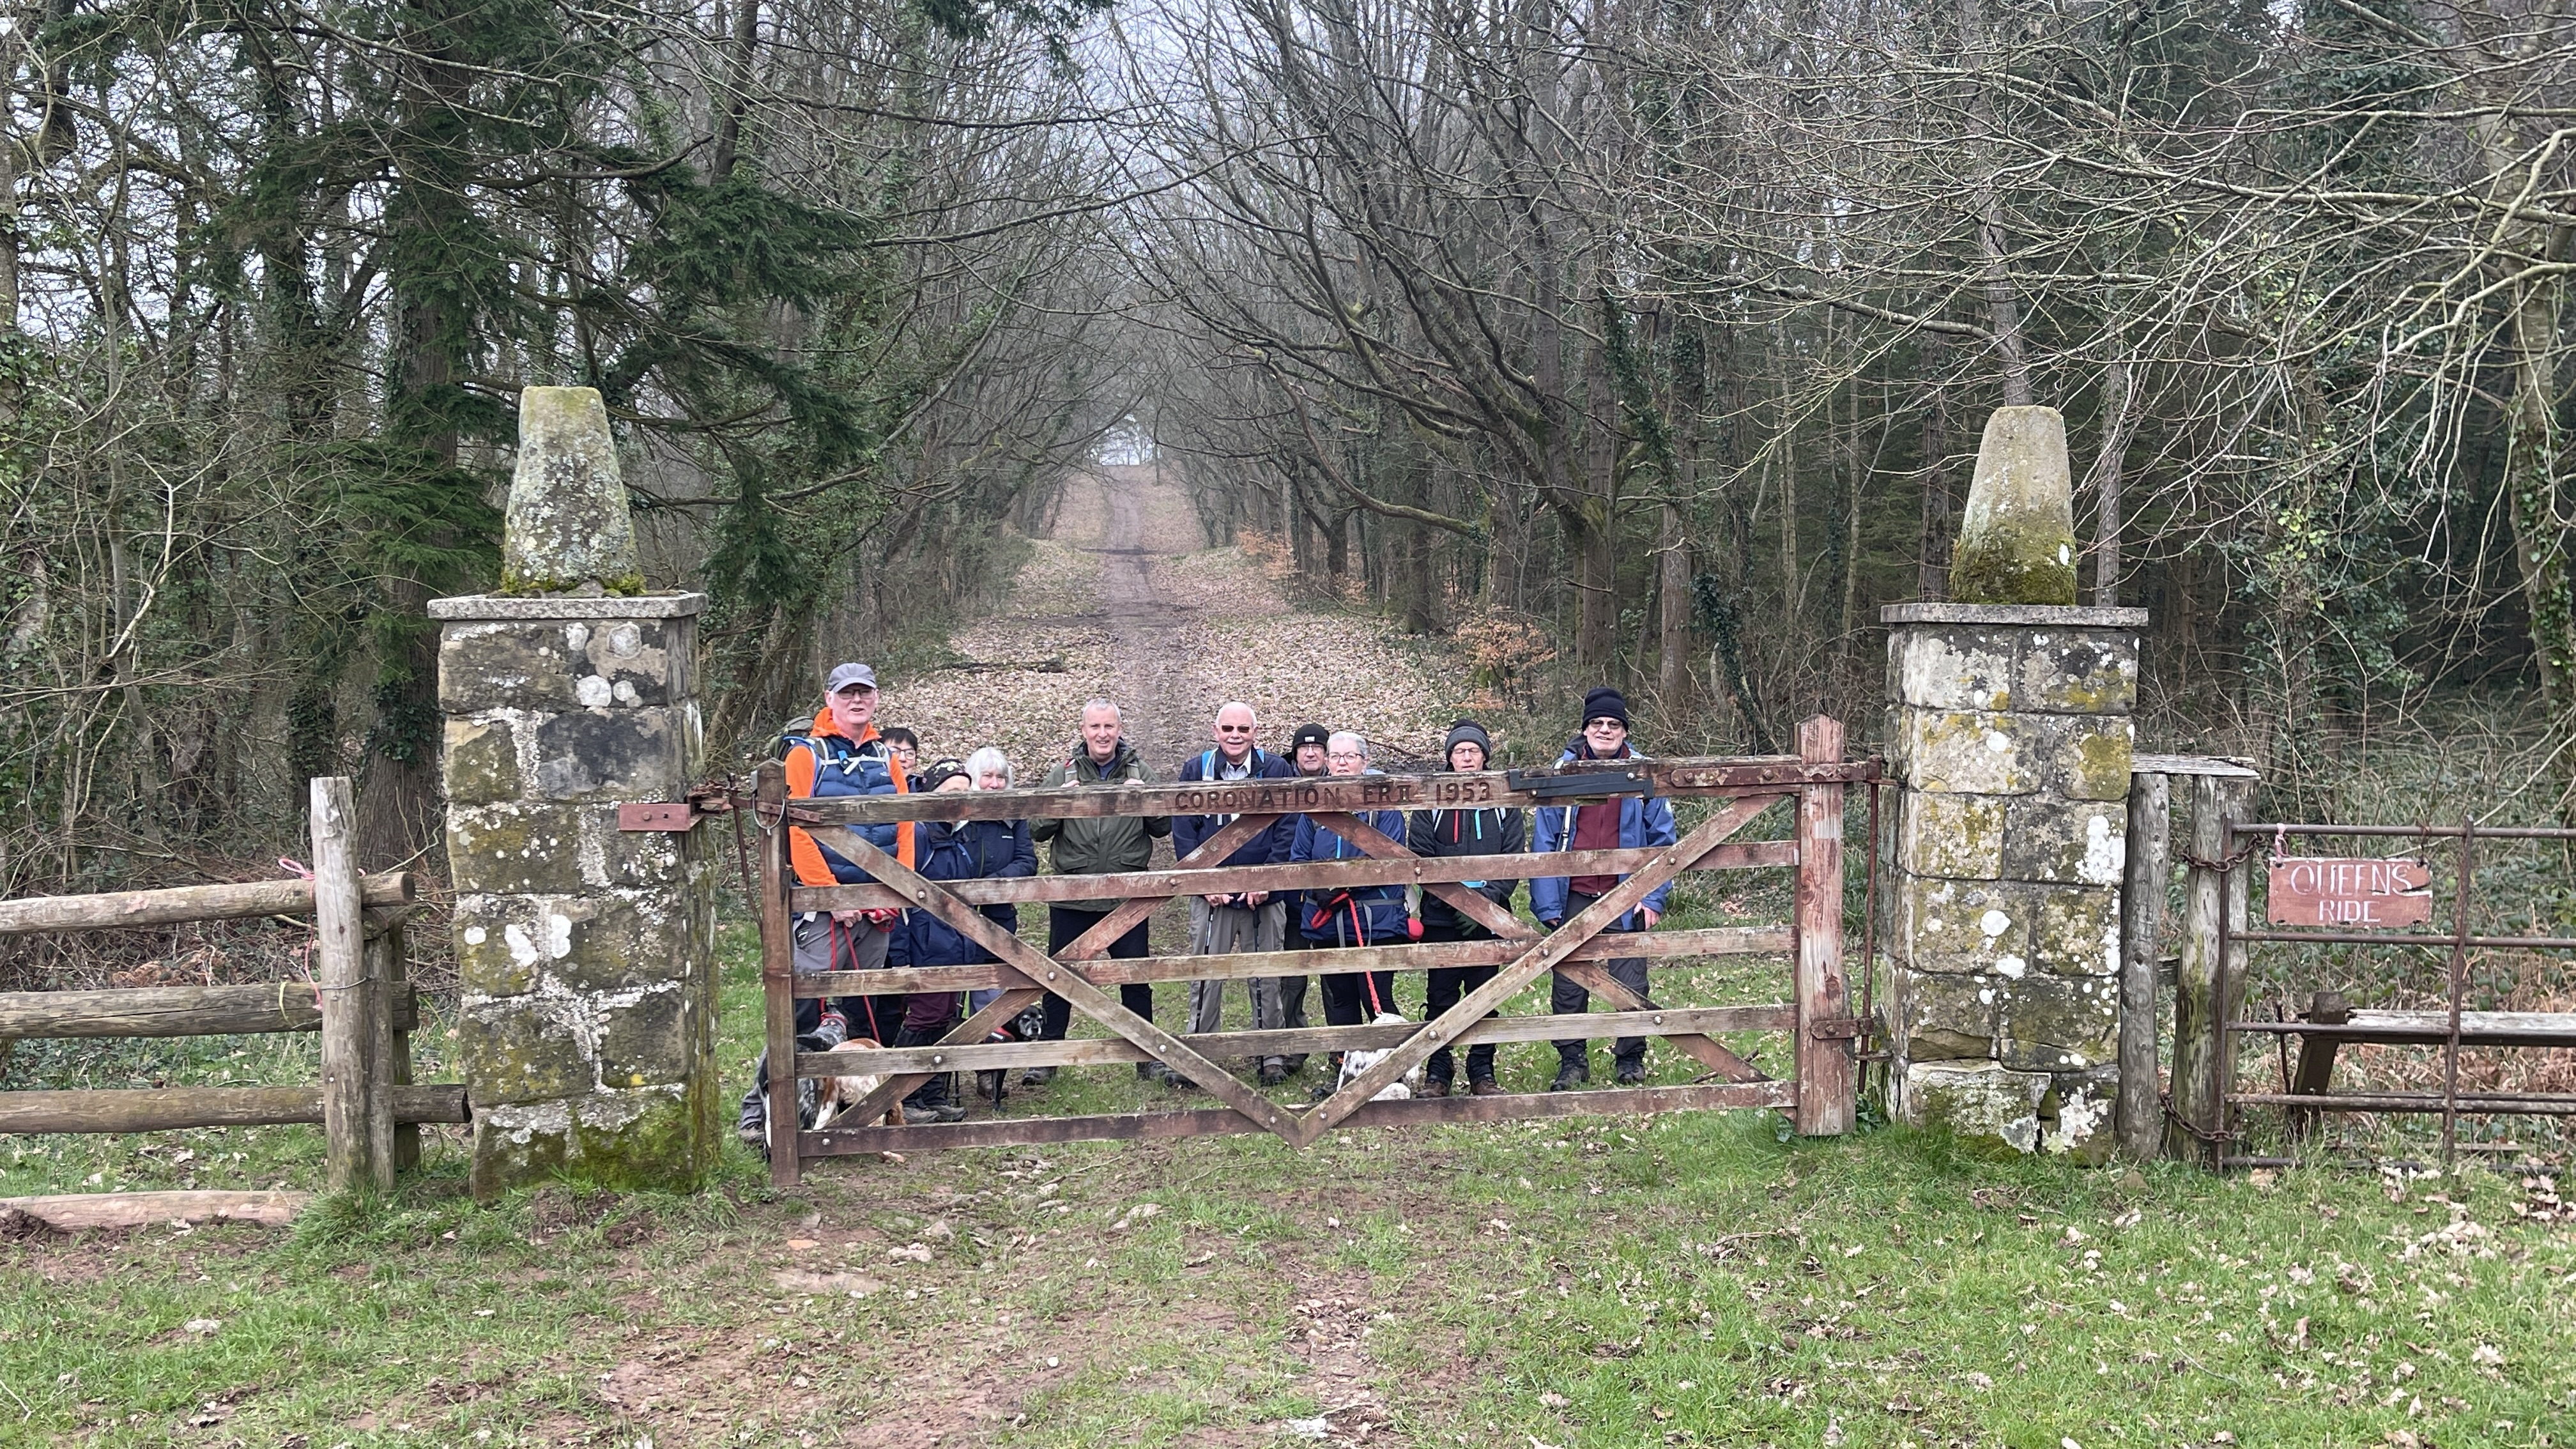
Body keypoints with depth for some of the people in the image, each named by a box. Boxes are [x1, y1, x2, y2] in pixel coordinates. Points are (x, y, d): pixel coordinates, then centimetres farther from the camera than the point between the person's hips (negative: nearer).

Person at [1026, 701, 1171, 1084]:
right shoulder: (1063, 774, 4)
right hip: (1071, 897, 0)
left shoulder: (1140, 773, 6)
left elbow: (1164, 826, 5)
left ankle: (1146, 1055, 19)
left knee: (1136, 976, 7)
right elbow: (1036, 831, 2)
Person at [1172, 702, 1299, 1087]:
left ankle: (1272, 1055, 17)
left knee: (1266, 978, 7)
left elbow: (1288, 829, -1)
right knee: (1205, 976, 3)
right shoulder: (1195, 770, 3)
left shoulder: (1277, 770, 1)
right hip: (1212, 895, 1)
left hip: (1263, 895, -1)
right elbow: (1183, 832, 2)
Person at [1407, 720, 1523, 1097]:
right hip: (1441, 919, -1)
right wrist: (1454, 897, -13)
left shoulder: (1504, 804, 6)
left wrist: (1487, 898, -13)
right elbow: (1419, 859, -2)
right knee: (1441, 999, 2)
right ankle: (1437, 1073, 10)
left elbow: (1513, 861, 1)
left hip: (1489, 919, 1)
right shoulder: (1431, 802, 4)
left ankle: (1482, 1073, 14)